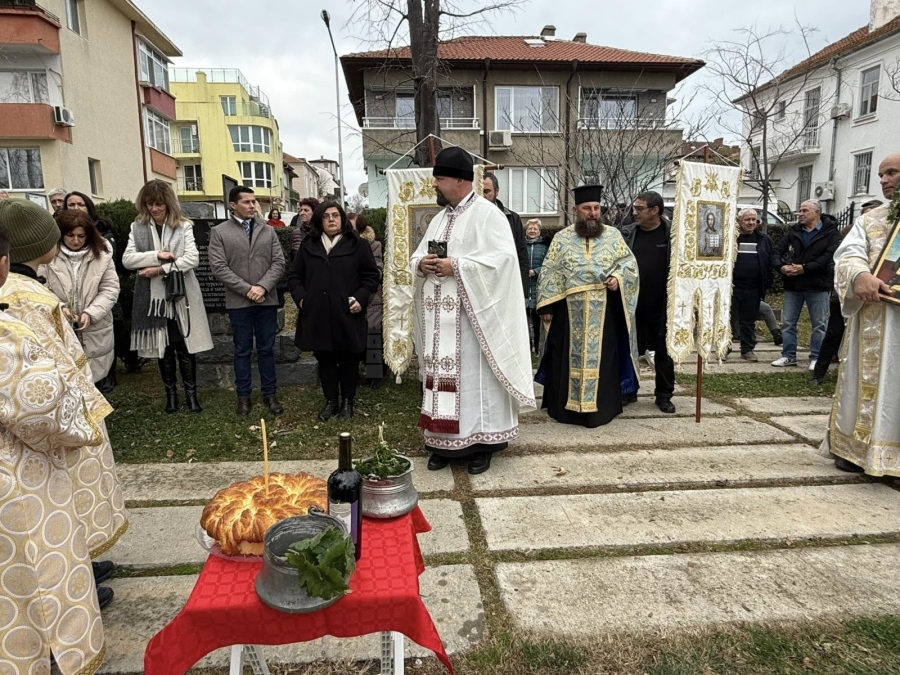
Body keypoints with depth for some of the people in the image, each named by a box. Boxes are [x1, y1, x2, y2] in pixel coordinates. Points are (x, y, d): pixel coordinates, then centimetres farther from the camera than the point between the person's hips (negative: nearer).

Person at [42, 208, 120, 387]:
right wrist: (58, 307, -20)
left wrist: (90, 313, -13)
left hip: (95, 333, 1)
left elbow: (110, 289, -1)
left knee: (96, 375, 11)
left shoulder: (102, 255, 1)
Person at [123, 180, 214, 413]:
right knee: (162, 348, 12)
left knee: (185, 347, 4)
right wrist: (156, 255, -16)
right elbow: (127, 259, -2)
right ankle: (171, 392, 25)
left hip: (181, 297, -2)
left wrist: (161, 269, -16)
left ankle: (191, 392, 17)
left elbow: (193, 258, -11)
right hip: (153, 298, 2)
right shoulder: (138, 227, 6)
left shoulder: (183, 226, -1)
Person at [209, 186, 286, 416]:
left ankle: (269, 394, 19)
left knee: (267, 349, 9)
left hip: (267, 300, 2)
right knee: (242, 351, 8)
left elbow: (278, 262, 2)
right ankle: (243, 395, 19)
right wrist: (247, 289, -14)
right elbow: (218, 267, -7)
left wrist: (263, 287, -12)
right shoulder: (219, 232, 0)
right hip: (238, 302, -2)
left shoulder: (268, 231, 8)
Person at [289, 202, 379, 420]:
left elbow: (372, 275, 2)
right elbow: (294, 276, 15)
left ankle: (348, 402, 22)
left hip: (347, 314, -2)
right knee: (325, 360, 10)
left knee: (348, 360, 7)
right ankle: (331, 401, 23)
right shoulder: (308, 246, 11)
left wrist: (361, 298, -10)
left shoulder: (358, 244, 2)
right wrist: (300, 297, 0)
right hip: (317, 315, 3)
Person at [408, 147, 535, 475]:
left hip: (471, 317, -7)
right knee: (442, 376, 9)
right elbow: (416, 256, 21)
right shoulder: (439, 218, 17)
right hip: (439, 318, 7)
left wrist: (456, 266, -20)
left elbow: (503, 258, -18)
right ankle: (445, 442, 19)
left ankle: (480, 444, 12)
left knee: (474, 377, -1)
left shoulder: (487, 214, -7)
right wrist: (421, 264, -3)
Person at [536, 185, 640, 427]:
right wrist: (546, 306, -1)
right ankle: (567, 408, 14)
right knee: (569, 358, 4)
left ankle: (599, 409, 13)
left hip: (604, 312, 1)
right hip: (569, 311, 0)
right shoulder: (562, 238, 5)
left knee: (601, 358, 3)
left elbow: (629, 262, 10)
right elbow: (549, 273, 4)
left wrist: (618, 278, -11)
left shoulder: (613, 236, 8)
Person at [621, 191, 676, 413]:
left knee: (664, 352, 9)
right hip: (632, 305, 2)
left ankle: (664, 395, 23)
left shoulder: (672, 234, -5)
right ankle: (629, 391, 26)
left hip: (661, 307, -2)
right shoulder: (626, 233, 2)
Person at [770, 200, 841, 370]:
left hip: (817, 286, -4)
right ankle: (789, 355, 16)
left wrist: (805, 268, -23)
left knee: (818, 324, 4)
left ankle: (816, 358, 12)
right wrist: (781, 267, -15)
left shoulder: (830, 233, -2)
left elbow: (829, 257, -15)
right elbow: (777, 251, 5)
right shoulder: (793, 232, 11)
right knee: (788, 322, 6)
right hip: (792, 284, 4)